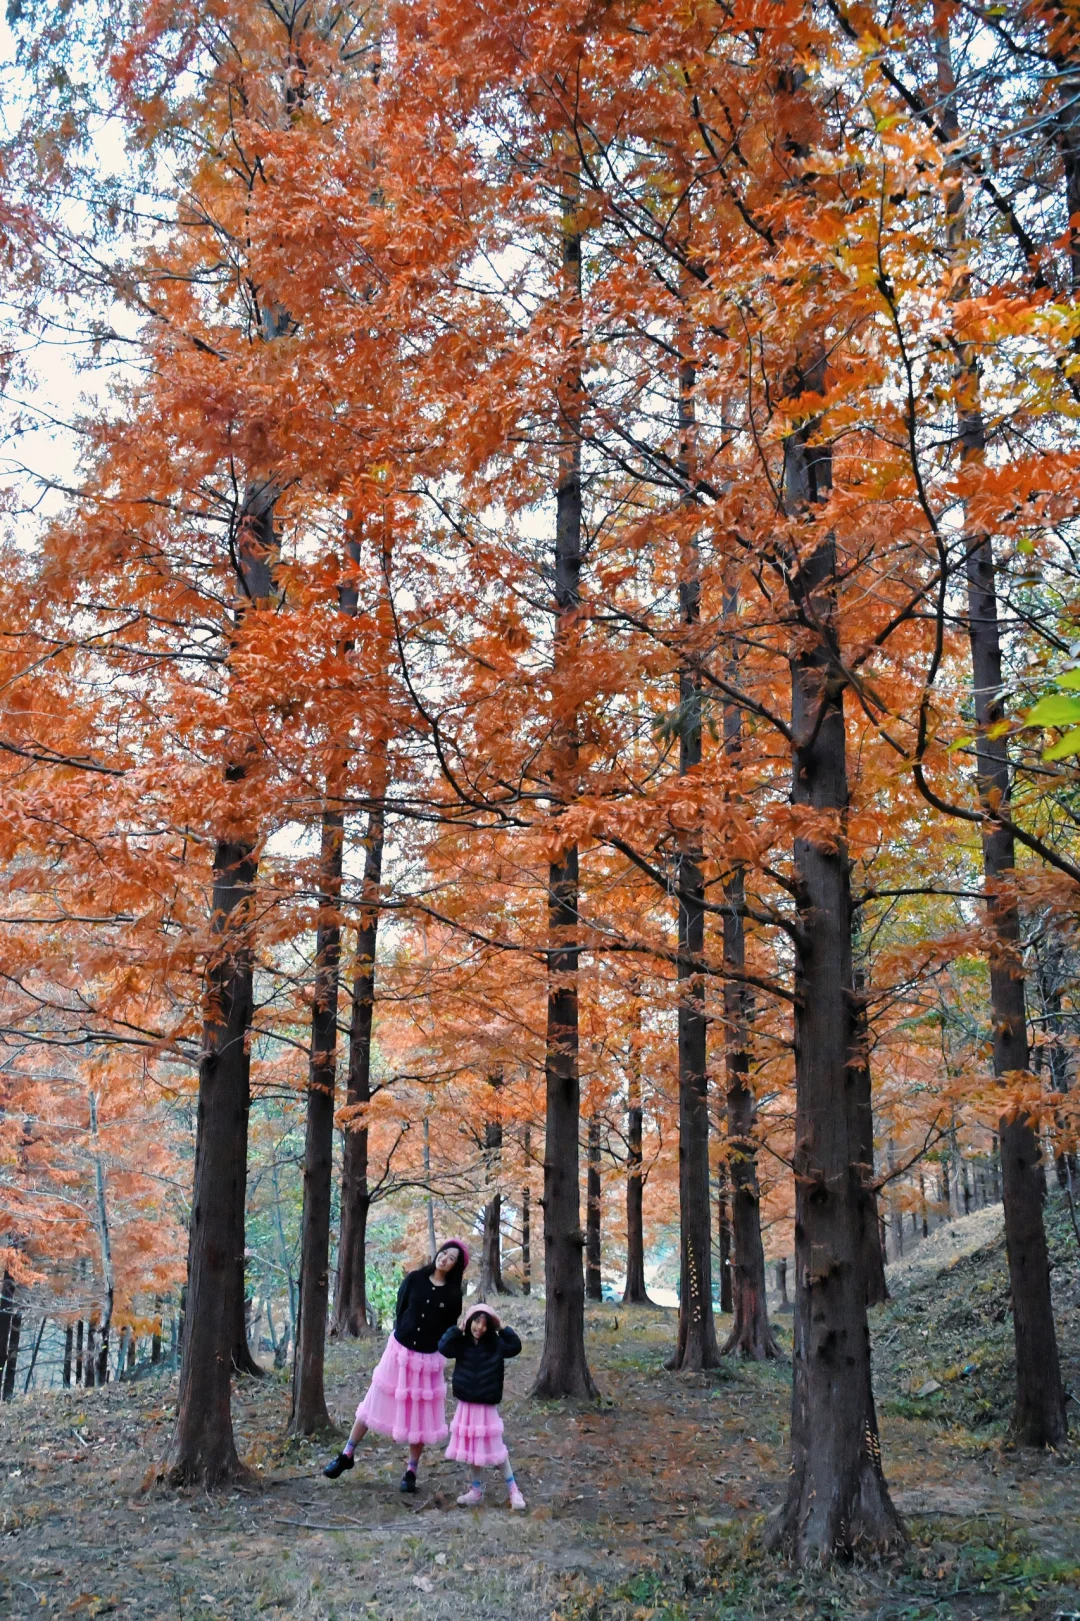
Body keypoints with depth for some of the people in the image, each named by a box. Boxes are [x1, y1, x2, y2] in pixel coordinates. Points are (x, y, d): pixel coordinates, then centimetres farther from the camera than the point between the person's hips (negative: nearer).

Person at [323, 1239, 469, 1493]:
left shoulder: (453, 1295, -6)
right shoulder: (414, 1279, -6)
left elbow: (449, 1329, 2)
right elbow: (400, 1309, 3)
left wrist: (433, 1346, 0)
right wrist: (404, 1337, 4)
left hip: (429, 1360, -1)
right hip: (399, 1350, 1)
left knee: (419, 1416, 6)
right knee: (375, 1403, 10)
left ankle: (411, 1471, 20)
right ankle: (346, 1455, 23)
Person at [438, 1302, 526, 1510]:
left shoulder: (495, 1344, -5)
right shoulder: (461, 1344, -6)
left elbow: (515, 1347, -14)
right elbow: (443, 1347, -20)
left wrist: (502, 1327, -15)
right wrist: (459, 1329, -19)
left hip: (488, 1406, -2)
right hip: (466, 1405, 2)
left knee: (495, 1447, 1)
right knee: (473, 1448, 13)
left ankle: (513, 1489, 11)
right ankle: (476, 1490, 27)